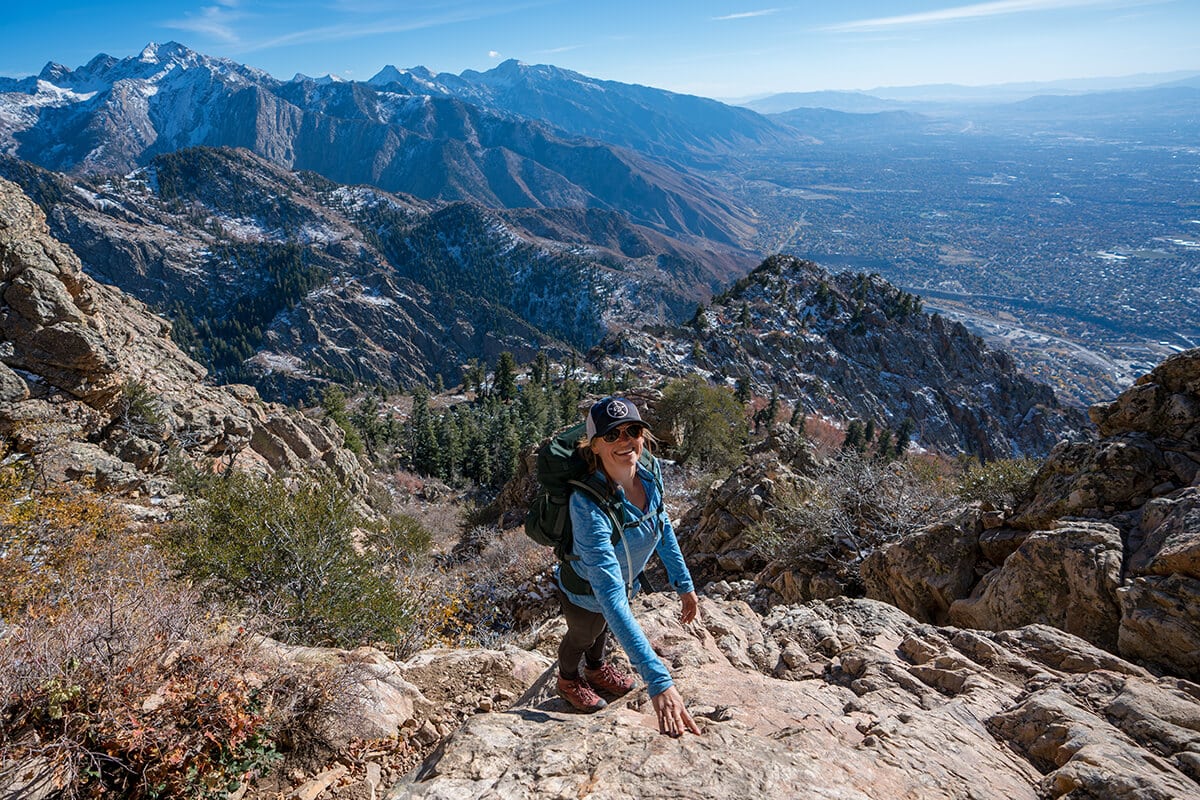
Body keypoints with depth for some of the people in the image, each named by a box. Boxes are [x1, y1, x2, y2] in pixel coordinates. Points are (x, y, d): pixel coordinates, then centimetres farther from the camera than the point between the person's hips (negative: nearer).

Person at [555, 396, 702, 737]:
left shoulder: (648, 474, -25)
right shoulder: (588, 505, -46)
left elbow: (663, 527, -3)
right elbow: (610, 597, -50)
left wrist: (684, 583, 0)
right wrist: (658, 680, -53)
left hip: (625, 580, 5)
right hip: (585, 591, -5)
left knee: (603, 628, 34)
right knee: (581, 636, 28)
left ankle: (597, 669, 68)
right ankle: (568, 681, 63)